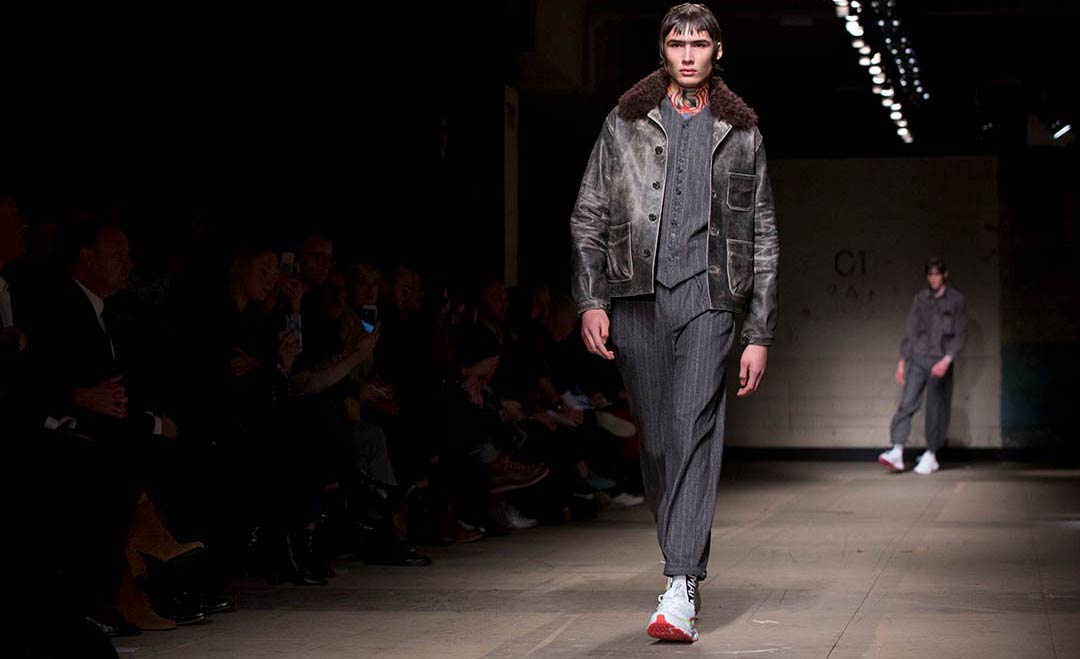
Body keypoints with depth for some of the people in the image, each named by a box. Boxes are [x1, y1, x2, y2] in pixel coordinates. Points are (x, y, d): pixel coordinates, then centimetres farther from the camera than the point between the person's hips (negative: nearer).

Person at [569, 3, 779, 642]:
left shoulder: (740, 134, 13)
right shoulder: (625, 123, 13)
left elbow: (764, 241, 14)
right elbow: (588, 218, 11)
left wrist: (760, 335, 7)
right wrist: (590, 301, -2)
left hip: (707, 296, -2)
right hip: (635, 298, 2)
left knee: (694, 429, -15)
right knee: (656, 440, 5)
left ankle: (681, 589, -21)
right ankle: (685, 559, 23)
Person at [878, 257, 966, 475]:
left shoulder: (956, 300, 1)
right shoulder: (920, 298, 11)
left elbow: (959, 335, -3)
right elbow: (910, 331, 13)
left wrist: (946, 360, -15)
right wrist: (902, 361, 8)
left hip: (940, 361, -2)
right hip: (918, 359, 2)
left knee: (935, 410, -1)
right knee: (907, 404, -10)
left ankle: (930, 456, 9)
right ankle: (897, 452, -17)